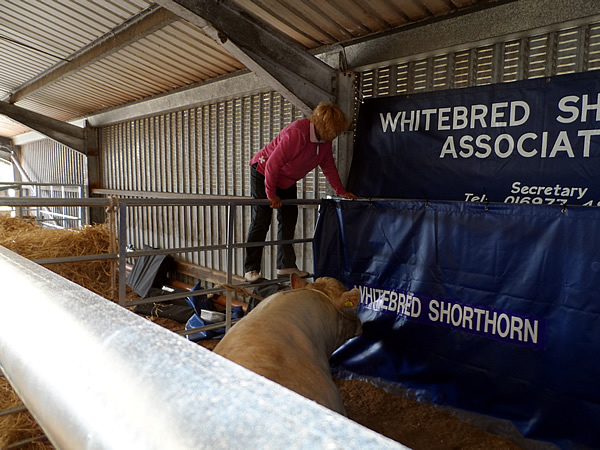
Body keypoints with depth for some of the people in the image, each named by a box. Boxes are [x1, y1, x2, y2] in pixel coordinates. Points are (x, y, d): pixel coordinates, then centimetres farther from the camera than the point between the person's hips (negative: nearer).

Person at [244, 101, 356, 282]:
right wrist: (271, 194, -25)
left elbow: (329, 166, 6)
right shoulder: (296, 133, -33)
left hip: (287, 180, 8)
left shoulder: (325, 140, -7)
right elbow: (273, 163, -31)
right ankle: (251, 270, -5)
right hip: (264, 172, -8)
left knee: (289, 221, 5)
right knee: (261, 221, -11)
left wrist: (341, 191, 1)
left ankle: (286, 265, 12)